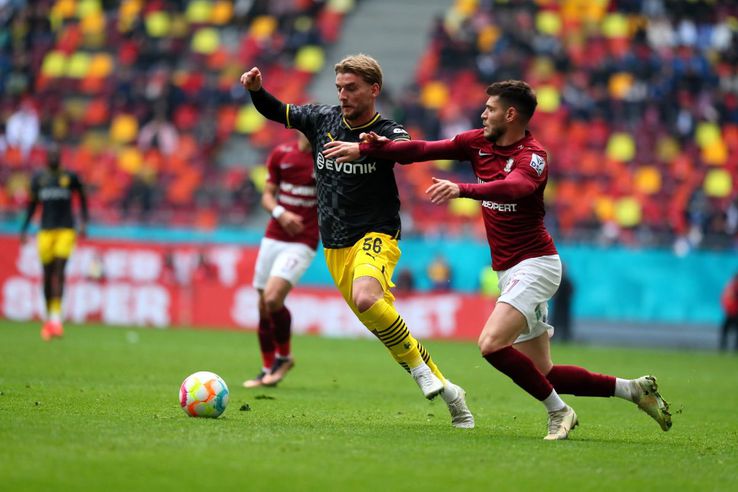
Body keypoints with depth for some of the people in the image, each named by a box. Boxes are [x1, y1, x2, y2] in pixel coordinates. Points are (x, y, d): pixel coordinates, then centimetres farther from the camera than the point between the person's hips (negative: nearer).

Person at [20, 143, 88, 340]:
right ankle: (49, 316, 17)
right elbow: (32, 204, 17)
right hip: (46, 230, 2)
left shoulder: (70, 177, 1)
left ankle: (56, 317, -20)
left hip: (66, 230, -2)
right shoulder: (38, 178, 7)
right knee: (47, 275, 3)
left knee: (59, 272, -15)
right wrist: (24, 228, 12)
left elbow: (82, 199, 15)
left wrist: (84, 223, 7)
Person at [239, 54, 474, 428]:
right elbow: (276, 112, 18)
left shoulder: (388, 132, -9)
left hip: (376, 236, -5)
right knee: (385, 327, 3)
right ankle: (444, 389, 15)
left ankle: (418, 367, -16)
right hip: (334, 247, 5)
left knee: (366, 299, -34)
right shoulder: (322, 119, 5)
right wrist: (256, 90, -3)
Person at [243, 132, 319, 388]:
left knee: (273, 298, -21)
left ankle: (284, 356, 3)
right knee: (263, 306, 6)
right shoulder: (281, 154, 5)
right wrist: (280, 213, -13)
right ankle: (268, 370, 22)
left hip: (302, 242, -4)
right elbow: (268, 195, 9)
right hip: (273, 238, 4)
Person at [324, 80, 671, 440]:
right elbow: (424, 149, 9)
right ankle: (633, 389, 19)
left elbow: (512, 187, -37)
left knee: (491, 345, -25)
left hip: (534, 265, -8)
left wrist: (461, 189, -52)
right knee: (542, 374, 6)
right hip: (509, 271, 8)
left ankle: (558, 412, -10)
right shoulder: (480, 143, 7)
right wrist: (364, 149, 3)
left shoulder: (532, 156, -16)